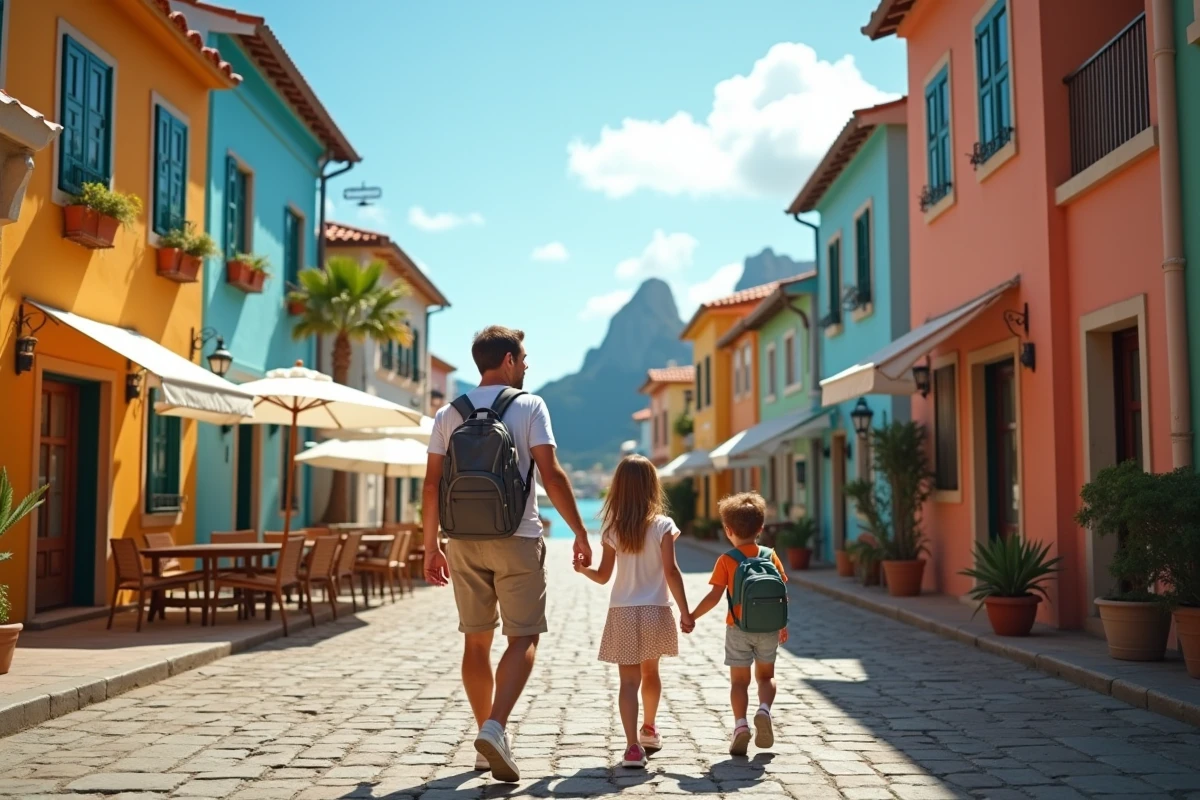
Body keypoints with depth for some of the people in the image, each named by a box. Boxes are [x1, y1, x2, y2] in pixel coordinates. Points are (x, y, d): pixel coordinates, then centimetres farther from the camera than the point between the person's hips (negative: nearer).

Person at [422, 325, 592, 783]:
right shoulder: (529, 406, -3)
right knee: (523, 638, 0)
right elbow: (551, 475, -10)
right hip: (517, 538, -4)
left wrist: (431, 546, 11)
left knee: (477, 639, 12)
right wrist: (580, 533, -3)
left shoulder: (449, 414, 8)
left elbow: (432, 483, 5)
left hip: (465, 540, 4)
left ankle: (487, 740, 18)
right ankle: (495, 727, -18)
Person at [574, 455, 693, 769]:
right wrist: (685, 613, -6)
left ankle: (633, 746, -14)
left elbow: (603, 576, 3)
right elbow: (671, 571, -11)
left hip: (622, 613, 0)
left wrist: (582, 568, 24)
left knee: (629, 680, 0)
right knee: (650, 672, 21)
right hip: (655, 612, 0)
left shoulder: (611, 529, -1)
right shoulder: (662, 526, -7)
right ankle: (649, 730, 41)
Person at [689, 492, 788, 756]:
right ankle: (764, 709, -6)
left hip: (739, 628, -2)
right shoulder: (770, 556, 0)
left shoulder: (726, 560, -8)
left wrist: (692, 616, -1)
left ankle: (740, 725, -7)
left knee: (739, 681, 8)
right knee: (766, 675, 19)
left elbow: (715, 596, -12)